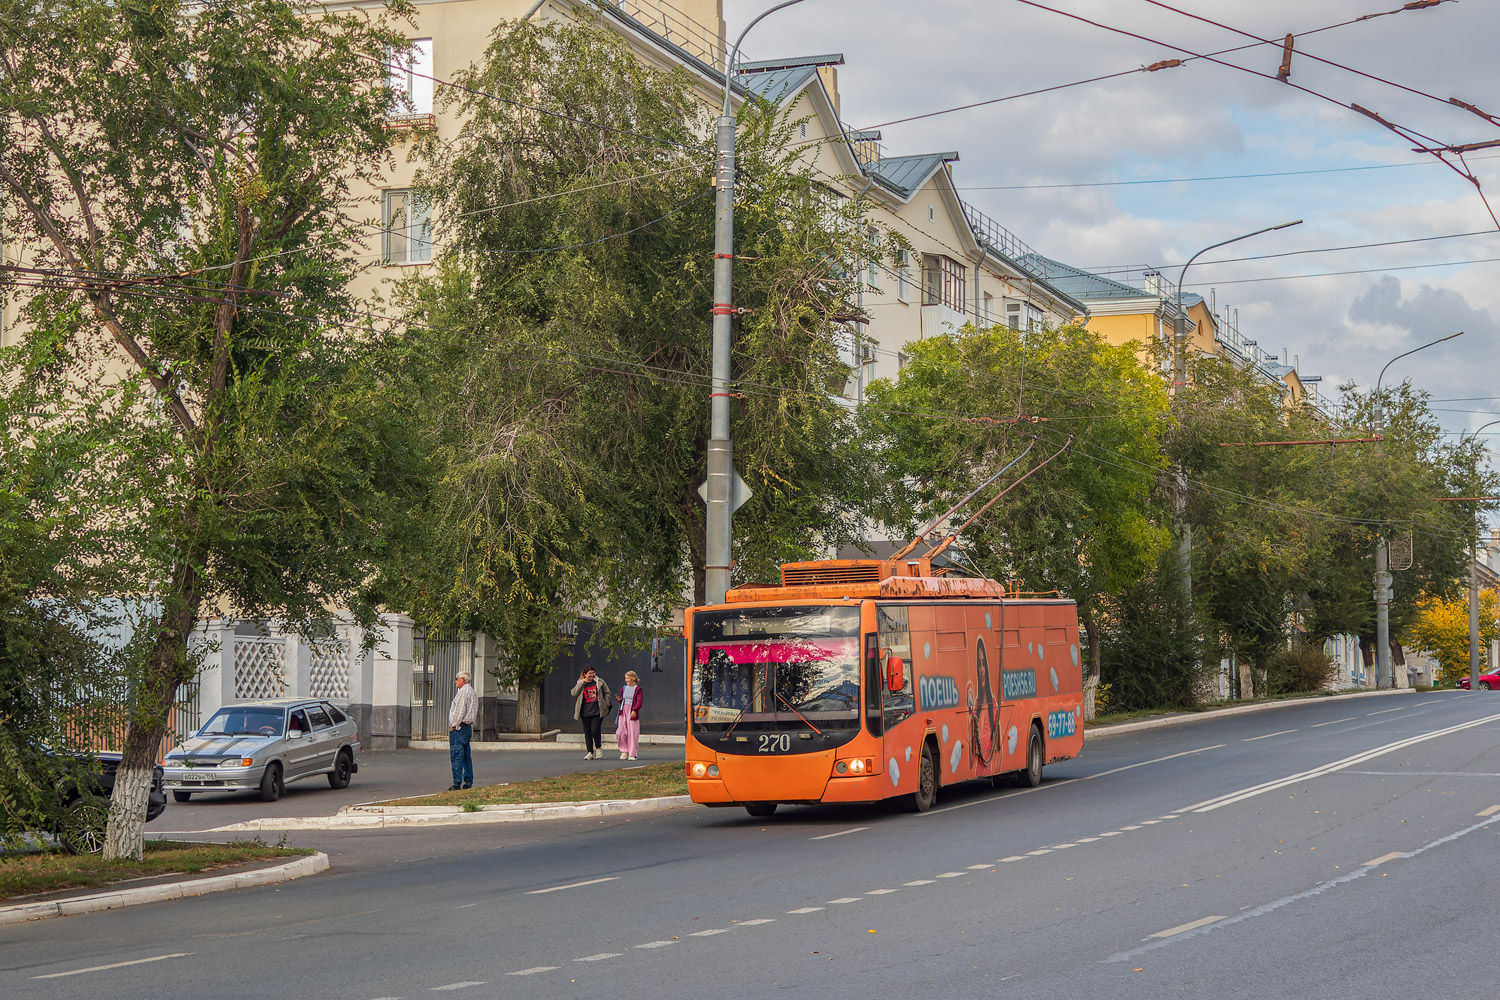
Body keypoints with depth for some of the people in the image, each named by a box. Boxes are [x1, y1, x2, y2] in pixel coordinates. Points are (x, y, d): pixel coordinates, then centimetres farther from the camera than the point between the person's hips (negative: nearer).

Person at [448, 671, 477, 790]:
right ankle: (468, 782, 12)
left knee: (456, 756, -10)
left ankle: (457, 783, -14)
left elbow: (460, 710, -17)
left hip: (458, 727, -10)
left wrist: (453, 725, -12)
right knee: (466, 756, 12)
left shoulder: (463, 691, -11)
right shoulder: (473, 693, 19)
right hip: (468, 727, 10)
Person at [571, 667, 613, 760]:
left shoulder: (599, 682, 6)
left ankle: (598, 748, 10)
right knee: (587, 732, 4)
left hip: (597, 711, -2)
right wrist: (582, 683, -13)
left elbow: (607, 693, 12)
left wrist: (606, 705, 3)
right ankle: (590, 752, 10)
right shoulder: (580, 683, 8)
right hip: (585, 712, 2)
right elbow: (574, 693, -5)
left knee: (595, 730, -12)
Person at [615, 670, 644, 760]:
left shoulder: (637, 689, -2)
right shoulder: (623, 689, 15)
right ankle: (624, 751, 15)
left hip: (632, 713, -5)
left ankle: (632, 754, 2)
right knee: (620, 733, -2)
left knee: (632, 733, -4)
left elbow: (639, 702, -10)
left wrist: (634, 710, -24)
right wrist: (620, 700, 1)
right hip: (623, 712, 5)